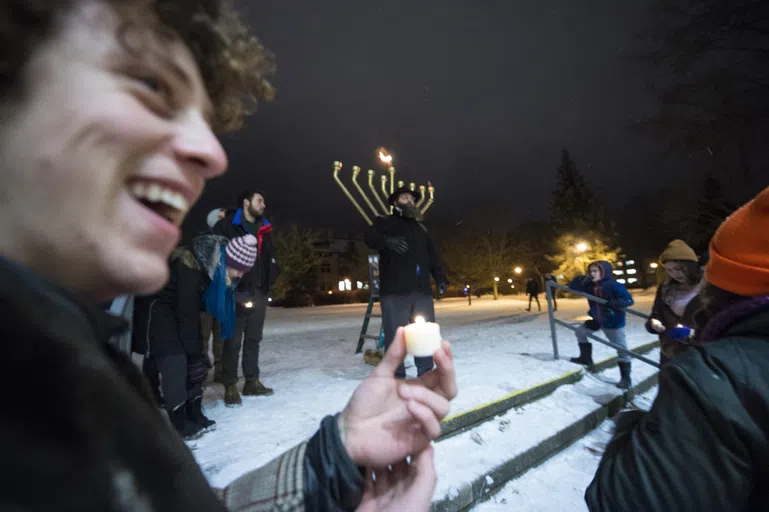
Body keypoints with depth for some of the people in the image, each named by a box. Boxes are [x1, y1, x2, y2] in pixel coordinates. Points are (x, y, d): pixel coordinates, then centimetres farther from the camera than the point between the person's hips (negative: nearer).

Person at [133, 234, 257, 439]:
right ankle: (179, 423, -9)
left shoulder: (217, 267, -10)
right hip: (155, 305, -7)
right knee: (173, 357, -16)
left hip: (178, 306, 8)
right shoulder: (190, 268, -34)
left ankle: (193, 412, 9)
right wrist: (195, 354, -25)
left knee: (194, 355, 1)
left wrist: (197, 351, -1)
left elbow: (194, 311, -2)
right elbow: (187, 316, -31)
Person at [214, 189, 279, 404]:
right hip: (237, 291, -6)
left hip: (260, 291, 6)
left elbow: (271, 257, 23)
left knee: (254, 338, 12)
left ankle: (252, 381, 22)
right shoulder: (226, 226, -1)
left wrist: (270, 278, 8)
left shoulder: (264, 229, 18)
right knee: (233, 339, 0)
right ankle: (230, 386, 10)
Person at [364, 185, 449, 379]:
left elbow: (433, 255, 24)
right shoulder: (384, 222, 11)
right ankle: (397, 376, 3)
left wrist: (441, 278, 9)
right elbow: (370, 237, -9)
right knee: (395, 333, -7)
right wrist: (387, 241, -31)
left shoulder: (420, 228, 28)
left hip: (421, 289, 5)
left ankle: (426, 372, 18)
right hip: (394, 289, -5)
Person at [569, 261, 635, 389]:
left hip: (614, 322, -7)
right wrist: (581, 279, -19)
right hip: (597, 320, 8)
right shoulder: (590, 286, -3)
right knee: (581, 332, 18)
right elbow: (573, 287, 0)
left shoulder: (613, 286, -23)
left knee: (622, 350, 0)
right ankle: (586, 358, 32)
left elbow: (628, 300, -27)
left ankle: (626, 378, 13)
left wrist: (611, 304, -39)